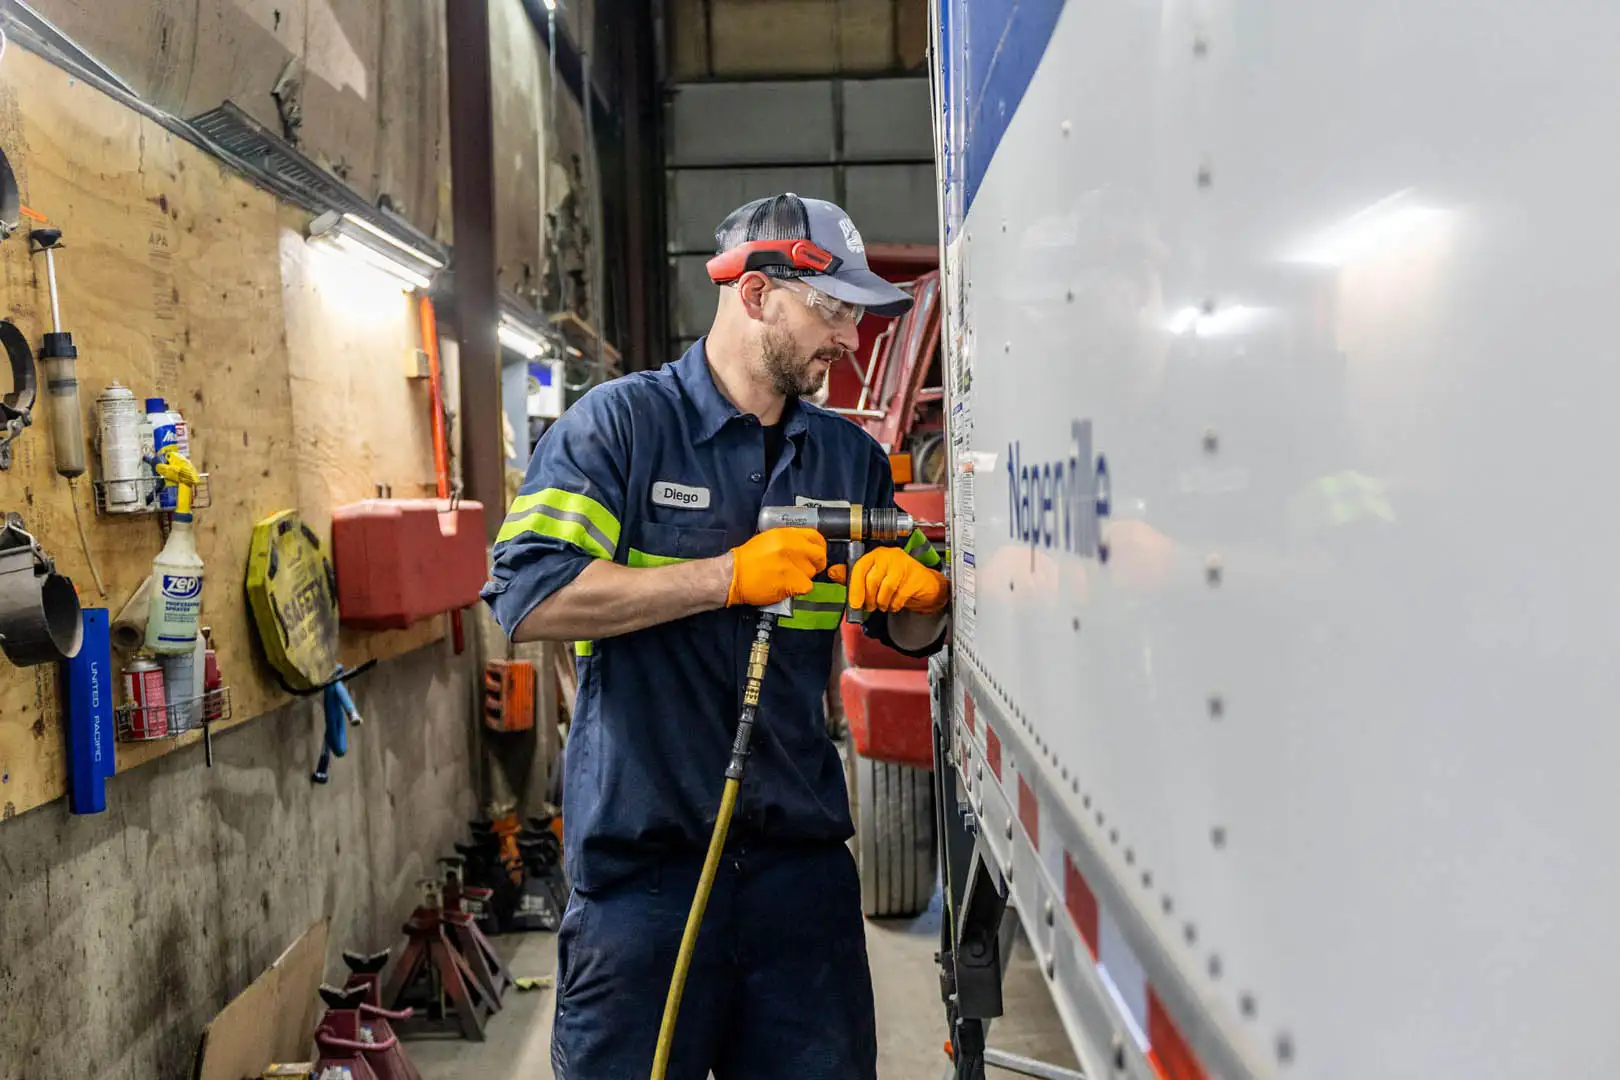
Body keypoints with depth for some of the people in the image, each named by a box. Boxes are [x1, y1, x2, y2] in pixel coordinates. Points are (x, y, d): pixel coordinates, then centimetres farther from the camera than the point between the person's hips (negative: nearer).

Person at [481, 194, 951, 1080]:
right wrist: (729, 576, -19)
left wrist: (921, 591, -8)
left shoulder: (852, 458, 11)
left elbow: (910, 637, 17)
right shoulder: (617, 424, -4)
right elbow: (528, 599, -17)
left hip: (802, 853, 5)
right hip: (643, 856, -4)